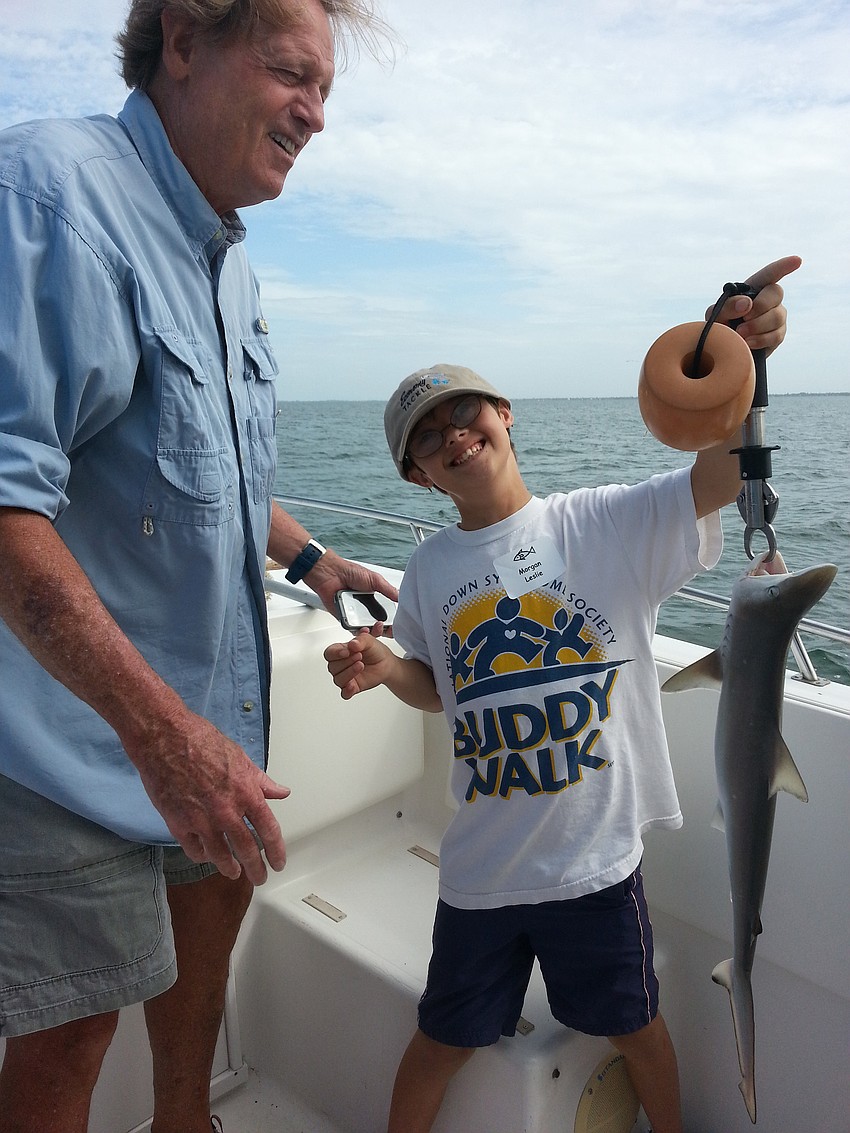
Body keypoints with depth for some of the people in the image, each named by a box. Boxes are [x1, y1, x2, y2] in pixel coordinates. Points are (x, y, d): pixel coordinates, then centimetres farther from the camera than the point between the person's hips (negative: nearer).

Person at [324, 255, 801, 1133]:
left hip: (596, 855, -1)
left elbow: (720, 475, -24)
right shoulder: (429, 571, -1)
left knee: (635, 1028, 23)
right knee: (441, 1041, 20)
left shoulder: (609, 524, -11)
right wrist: (385, 668, -11)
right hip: (481, 864, 2)